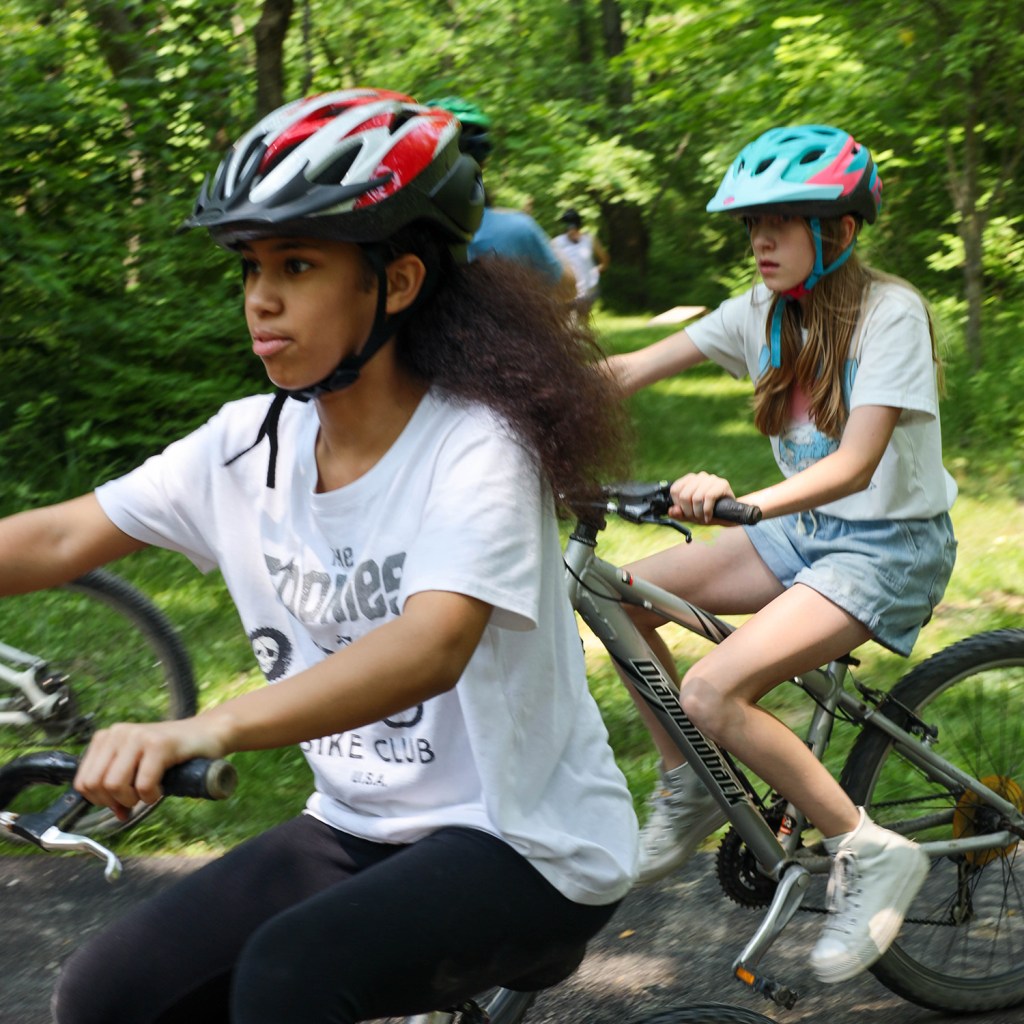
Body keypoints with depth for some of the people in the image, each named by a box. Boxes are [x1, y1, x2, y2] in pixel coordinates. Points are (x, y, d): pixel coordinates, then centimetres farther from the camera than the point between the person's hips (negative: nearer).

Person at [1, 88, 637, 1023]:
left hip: (526, 845, -6)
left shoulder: (474, 447, -19)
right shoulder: (246, 445, 0)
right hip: (360, 830, 6)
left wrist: (207, 728, -50)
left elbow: (432, 647, -35)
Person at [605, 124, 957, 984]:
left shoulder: (889, 312, -18)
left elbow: (856, 464, -29)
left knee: (710, 694, -25)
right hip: (805, 530, 7)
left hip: (891, 545, -7)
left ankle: (871, 854, -10)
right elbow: (633, 370, -2)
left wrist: (748, 501, -48)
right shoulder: (766, 311, 2)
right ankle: (688, 790, 9)